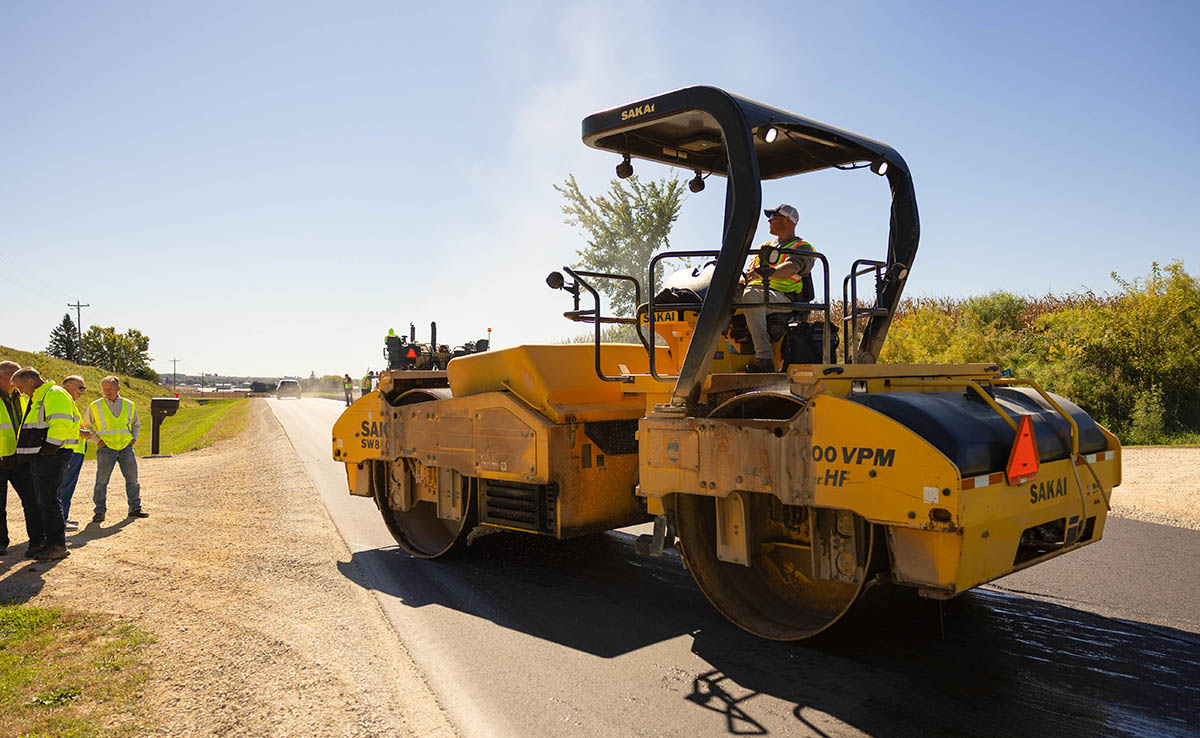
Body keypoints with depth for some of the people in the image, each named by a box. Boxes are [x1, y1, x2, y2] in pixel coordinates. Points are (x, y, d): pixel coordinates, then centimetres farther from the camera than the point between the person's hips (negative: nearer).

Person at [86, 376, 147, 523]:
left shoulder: (129, 405, 7)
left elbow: (136, 424, 22)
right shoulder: (95, 406, 0)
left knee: (132, 479, 5)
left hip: (126, 447, 2)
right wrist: (97, 440, -3)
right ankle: (100, 511, 7)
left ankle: (135, 508, 16)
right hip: (106, 449, -2)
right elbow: (88, 427, 10)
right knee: (102, 481, -2)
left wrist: (134, 438, 8)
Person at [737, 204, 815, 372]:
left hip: (782, 297, -7)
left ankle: (764, 357, -44)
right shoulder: (765, 247, 32)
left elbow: (791, 268, -15)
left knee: (751, 297, -40)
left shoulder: (802, 247, 8)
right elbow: (749, 276, 26)